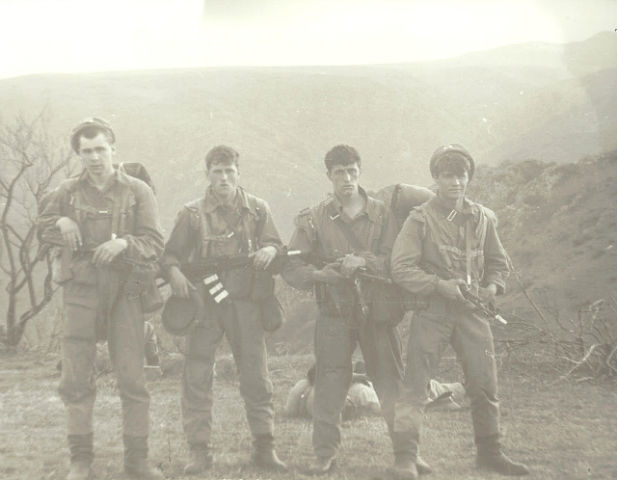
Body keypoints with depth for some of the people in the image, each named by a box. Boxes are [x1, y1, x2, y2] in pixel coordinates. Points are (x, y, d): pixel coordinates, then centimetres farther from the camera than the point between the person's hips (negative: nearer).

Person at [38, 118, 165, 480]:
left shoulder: (138, 191, 2)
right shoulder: (69, 192, 8)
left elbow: (155, 243, -3)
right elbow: (42, 225, 22)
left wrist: (124, 242, -22)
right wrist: (61, 222, 0)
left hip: (126, 291, -1)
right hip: (82, 290, 2)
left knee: (133, 377, -1)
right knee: (76, 378, 1)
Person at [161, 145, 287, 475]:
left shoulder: (257, 209, 7)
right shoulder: (192, 213, 3)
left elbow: (275, 244, 10)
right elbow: (171, 253, 5)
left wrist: (269, 250, -13)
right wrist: (174, 272, -16)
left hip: (246, 303, 1)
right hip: (203, 303, -1)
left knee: (256, 377, 5)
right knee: (196, 379, -2)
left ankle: (264, 447, 16)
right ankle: (199, 451, 8)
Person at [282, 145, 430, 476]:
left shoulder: (381, 214, 4)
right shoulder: (314, 219, 3)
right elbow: (291, 267, 0)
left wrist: (365, 261, -21)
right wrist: (320, 274, -18)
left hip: (377, 309, 0)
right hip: (334, 313, 0)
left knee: (392, 384, 2)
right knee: (329, 386, 0)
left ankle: (406, 451, 14)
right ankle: (325, 454, 13)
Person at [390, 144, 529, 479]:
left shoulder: (482, 218, 9)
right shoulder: (420, 219, -5)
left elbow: (498, 261, 19)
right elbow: (401, 268, -11)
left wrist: (492, 287, -2)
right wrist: (440, 285, -21)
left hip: (471, 310, 4)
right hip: (431, 310, -4)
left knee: (485, 384, 7)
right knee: (415, 384, -8)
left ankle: (489, 452, 23)